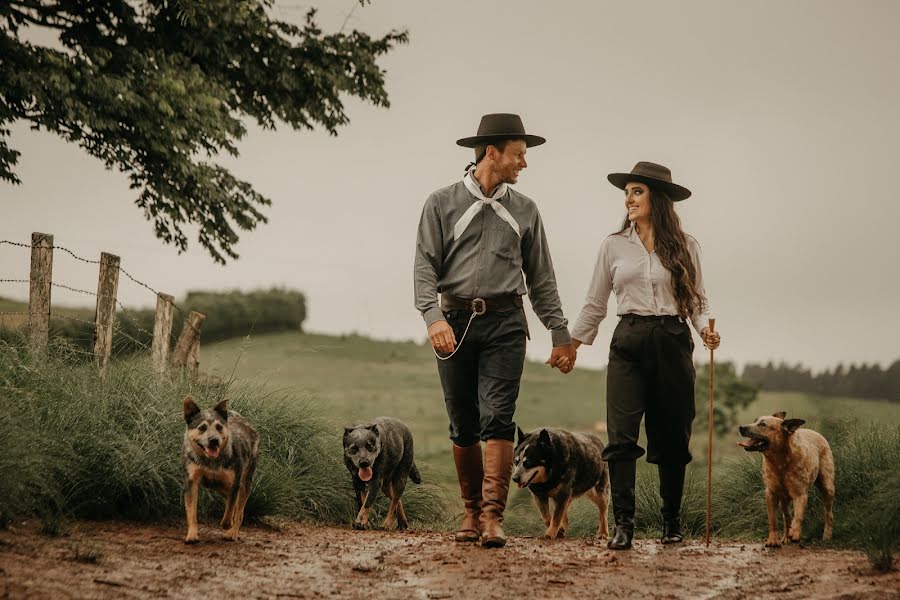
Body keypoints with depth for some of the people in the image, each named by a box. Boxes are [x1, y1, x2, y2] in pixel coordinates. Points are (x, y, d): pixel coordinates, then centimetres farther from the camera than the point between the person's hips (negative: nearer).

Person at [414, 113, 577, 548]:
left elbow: (541, 279, 16)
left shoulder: (524, 211, 13)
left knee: (497, 419, -12)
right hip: (454, 324, 0)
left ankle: (493, 515, -15)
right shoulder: (442, 204, 5)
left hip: (504, 324, 1)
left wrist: (561, 335, 13)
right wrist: (433, 317, -19)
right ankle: (471, 511, 17)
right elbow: (425, 267, -3)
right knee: (462, 427, 5)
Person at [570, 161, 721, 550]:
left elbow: (698, 300, 11)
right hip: (629, 343, 0)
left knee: (672, 438, 5)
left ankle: (671, 520, 19)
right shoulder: (614, 245, 8)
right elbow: (595, 304, 13)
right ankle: (623, 524, -12)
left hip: (672, 343, 0)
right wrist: (571, 344, 10)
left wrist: (706, 328, -9)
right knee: (621, 436, -12)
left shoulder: (685, 247, 6)